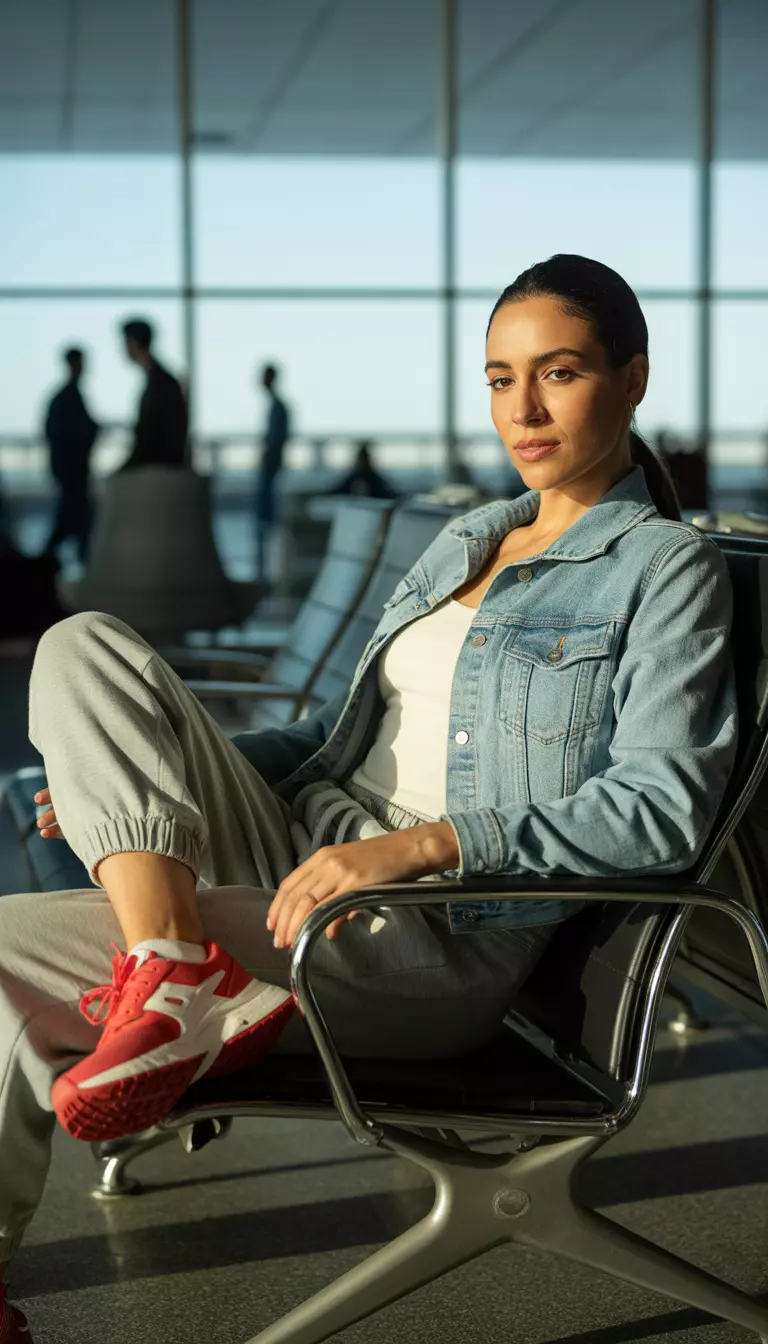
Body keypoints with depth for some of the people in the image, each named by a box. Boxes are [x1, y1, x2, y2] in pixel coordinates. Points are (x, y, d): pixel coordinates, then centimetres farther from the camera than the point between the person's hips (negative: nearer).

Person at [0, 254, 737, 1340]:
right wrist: (137, 780, 12)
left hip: (434, 940, -8)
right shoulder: (468, 537, 19)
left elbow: (661, 808, -15)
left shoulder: (668, 568, -3)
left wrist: (419, 844, -26)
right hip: (295, 855, 8)